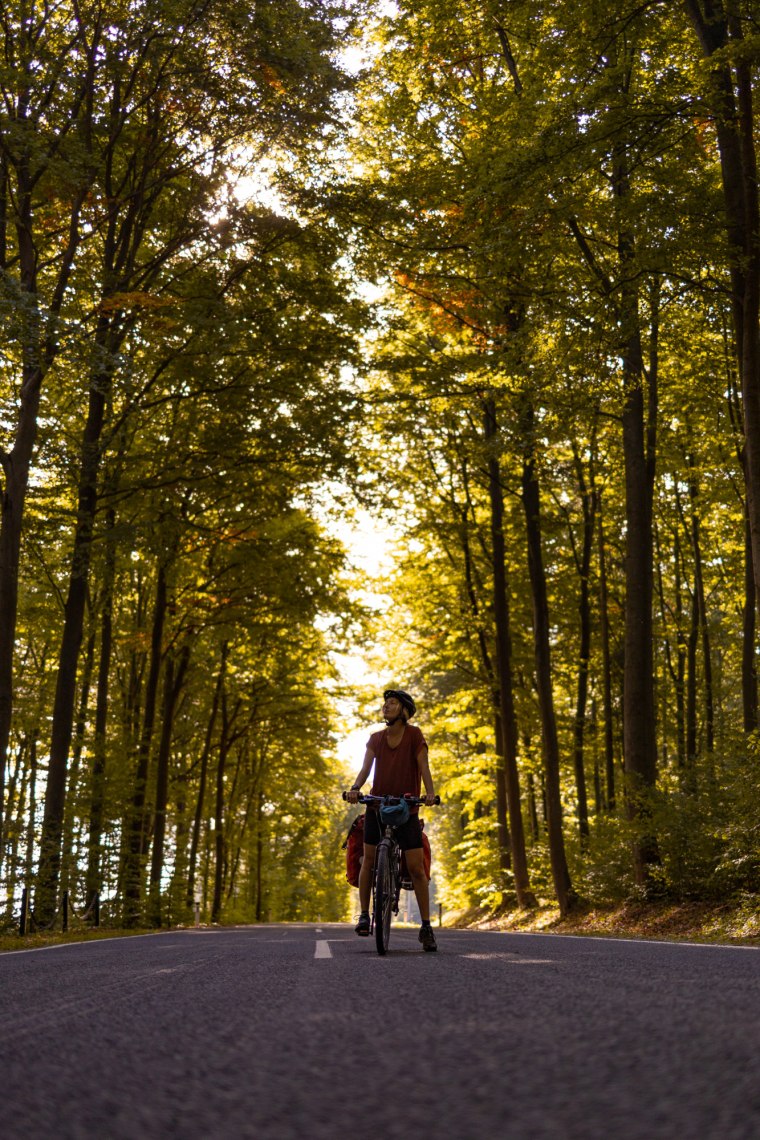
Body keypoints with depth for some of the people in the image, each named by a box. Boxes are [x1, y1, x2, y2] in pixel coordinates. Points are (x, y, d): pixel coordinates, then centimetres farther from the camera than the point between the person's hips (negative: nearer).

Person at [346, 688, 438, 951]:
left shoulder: (414, 735, -2)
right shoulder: (375, 738, 8)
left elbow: (423, 766, -10)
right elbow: (366, 767, -3)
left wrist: (430, 793, -26)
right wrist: (355, 789, -21)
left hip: (407, 808, -3)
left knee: (416, 867, -6)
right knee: (369, 860, -2)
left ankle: (426, 926, 0)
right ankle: (364, 915, 10)